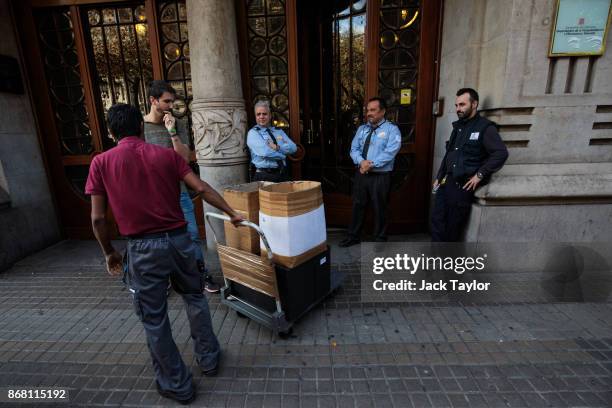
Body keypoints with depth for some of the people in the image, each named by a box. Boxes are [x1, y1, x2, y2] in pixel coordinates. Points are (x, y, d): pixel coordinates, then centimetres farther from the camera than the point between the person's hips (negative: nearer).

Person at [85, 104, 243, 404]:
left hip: (143, 248, -2)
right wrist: (231, 213, 6)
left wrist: (109, 252, 12)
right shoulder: (167, 155, 1)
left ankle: (176, 384, 30)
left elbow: (98, 218, -2)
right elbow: (202, 189, -4)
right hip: (179, 239, 2)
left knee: (154, 319, 14)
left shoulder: (101, 163, -1)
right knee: (194, 298, 24)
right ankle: (208, 357, 37)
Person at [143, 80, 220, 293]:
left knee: (192, 235, 3)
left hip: (178, 190, 1)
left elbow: (185, 158, -6)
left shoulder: (178, 125, 2)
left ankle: (202, 275, 19)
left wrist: (172, 132, -15)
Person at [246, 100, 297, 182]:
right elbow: (264, 152, -17)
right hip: (264, 176, -4)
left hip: (283, 175, 4)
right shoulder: (253, 133, -1)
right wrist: (284, 153, -5)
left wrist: (277, 147, -12)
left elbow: (293, 148, 2)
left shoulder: (279, 131, 15)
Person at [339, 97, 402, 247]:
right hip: (361, 174, 5)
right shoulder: (362, 129, 11)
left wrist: (371, 164, -22)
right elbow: (354, 149, 4)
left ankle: (380, 239, 27)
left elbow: (390, 152, -17)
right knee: (358, 205, 13)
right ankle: (353, 236, 29)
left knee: (379, 208, 8)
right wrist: (361, 161, -16)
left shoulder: (392, 129, -5)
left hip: (380, 176, -4)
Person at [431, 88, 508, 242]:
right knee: (437, 220, 5)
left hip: (463, 185, -7)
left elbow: (501, 153, -17)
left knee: (454, 226, 3)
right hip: (446, 182, 7)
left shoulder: (485, 127, -7)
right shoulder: (458, 126, 15)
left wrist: (480, 175, -18)